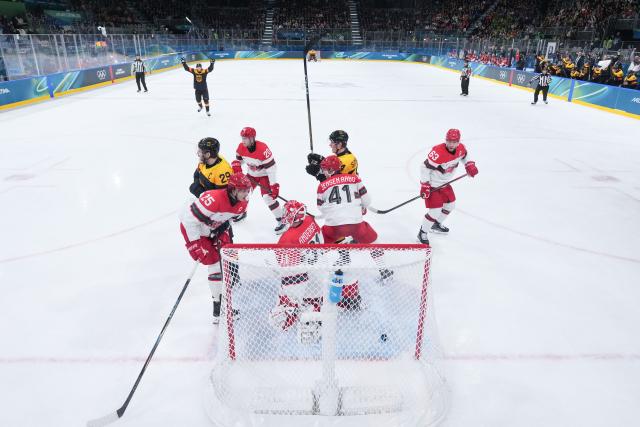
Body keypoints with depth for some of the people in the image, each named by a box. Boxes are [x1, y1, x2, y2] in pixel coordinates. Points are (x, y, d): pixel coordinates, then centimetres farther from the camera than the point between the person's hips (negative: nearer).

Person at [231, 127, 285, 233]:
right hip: (251, 174, 7)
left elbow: (271, 167, -30)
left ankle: (281, 220, -5)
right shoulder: (241, 147, -13)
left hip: (264, 175, -7)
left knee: (268, 196, -19)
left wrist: (274, 185, -30)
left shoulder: (262, 148, -33)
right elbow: (239, 159, 8)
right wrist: (236, 165, -16)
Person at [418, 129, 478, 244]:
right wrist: (425, 186, -27)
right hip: (432, 185, -8)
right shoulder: (438, 152, -33)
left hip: (444, 183, 8)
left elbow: (464, 156, 17)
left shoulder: (461, 148, -9)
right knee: (435, 212, -12)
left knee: (450, 205, 22)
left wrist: (469, 165, 3)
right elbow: (425, 167, -27)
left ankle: (436, 225, 45)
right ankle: (422, 233, 9)